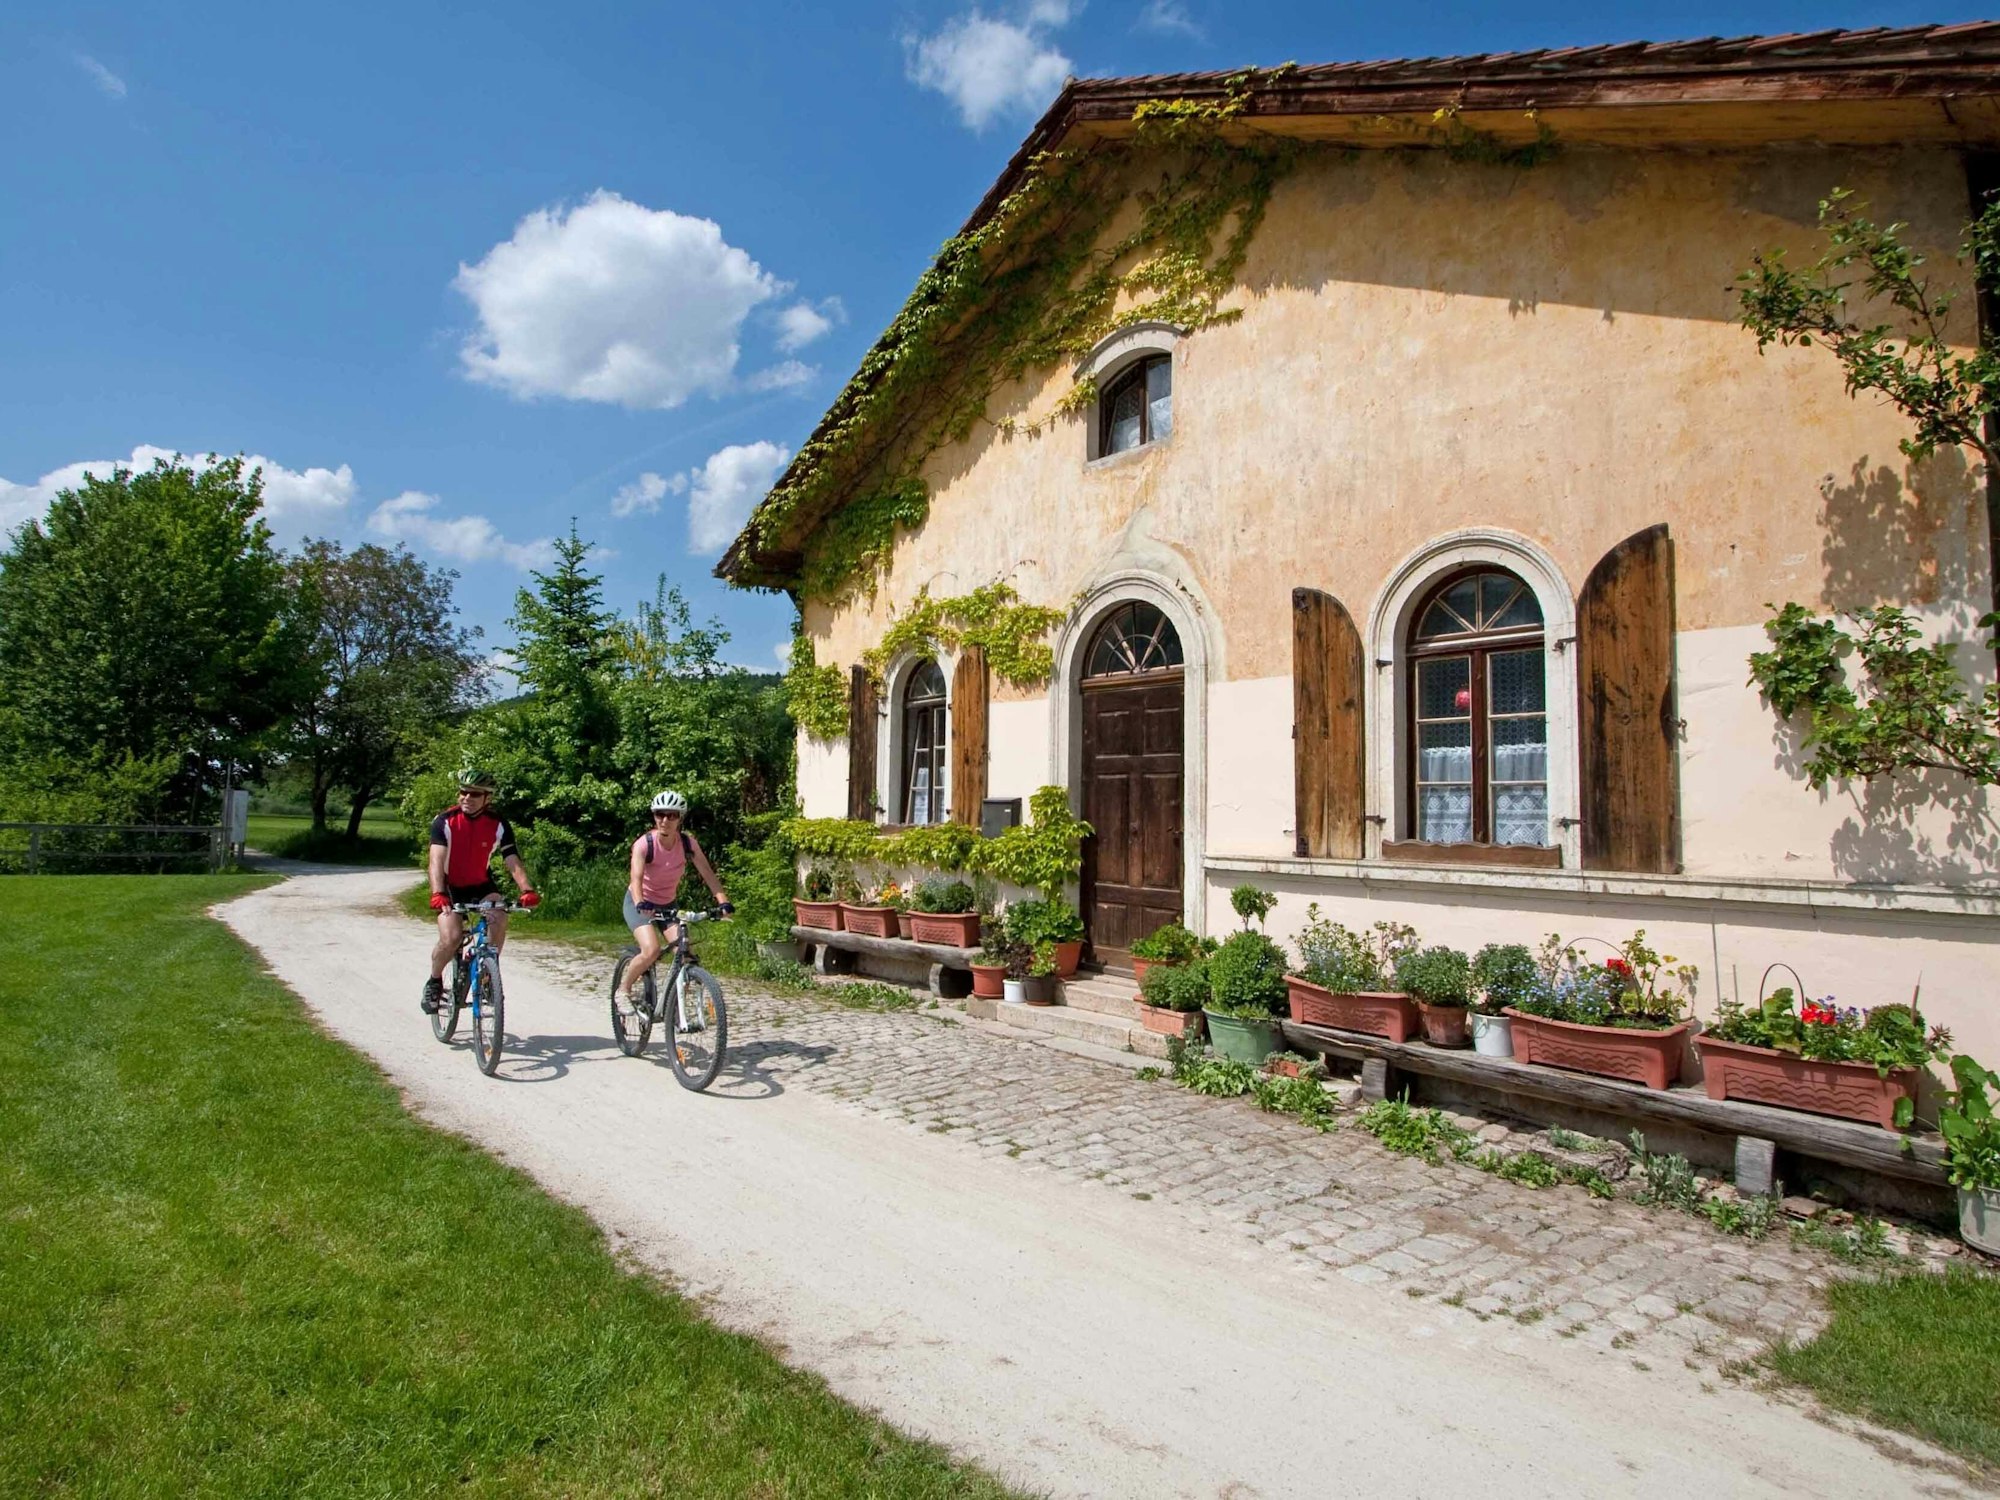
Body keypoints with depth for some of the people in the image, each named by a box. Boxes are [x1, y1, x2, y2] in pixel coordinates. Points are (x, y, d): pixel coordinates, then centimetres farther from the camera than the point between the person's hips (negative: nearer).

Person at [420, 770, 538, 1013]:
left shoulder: (499, 825, -14)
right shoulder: (444, 821, -19)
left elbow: (513, 861, -22)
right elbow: (436, 861, -30)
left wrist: (527, 890, -39)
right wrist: (437, 894, -47)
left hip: (481, 885, 2)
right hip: (451, 887, -2)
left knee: (499, 920, -26)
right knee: (451, 937, -22)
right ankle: (434, 982, 7)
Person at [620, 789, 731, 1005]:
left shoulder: (688, 843, -13)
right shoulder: (644, 843, -23)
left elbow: (707, 874, -20)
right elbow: (636, 878, -36)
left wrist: (723, 901, -35)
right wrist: (640, 903, -55)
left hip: (667, 904, 3)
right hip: (640, 904, -3)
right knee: (651, 951, -26)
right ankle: (624, 989, 1)